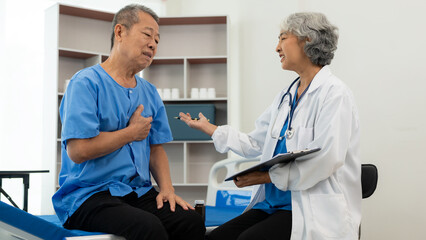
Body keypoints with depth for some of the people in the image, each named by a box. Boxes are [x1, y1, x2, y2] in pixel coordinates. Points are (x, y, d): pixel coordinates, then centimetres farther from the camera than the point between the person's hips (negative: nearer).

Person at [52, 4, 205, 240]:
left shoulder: (149, 93, 16)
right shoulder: (86, 82, -8)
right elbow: (78, 150, -19)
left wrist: (166, 187, -1)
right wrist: (132, 132, -6)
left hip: (139, 192, 6)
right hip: (89, 194, -6)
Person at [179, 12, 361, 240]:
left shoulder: (334, 93, -9)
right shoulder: (286, 96, 17)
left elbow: (326, 159, -20)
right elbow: (254, 144, 19)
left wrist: (267, 176, -20)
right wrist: (208, 128, 21)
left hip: (316, 209, -7)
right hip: (274, 202, 8)